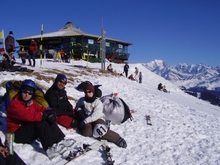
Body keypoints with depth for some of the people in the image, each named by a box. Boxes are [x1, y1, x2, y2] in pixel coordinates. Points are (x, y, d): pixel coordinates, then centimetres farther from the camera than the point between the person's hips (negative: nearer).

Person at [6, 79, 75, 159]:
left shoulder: (31, 102, 8)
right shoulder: (14, 104, -19)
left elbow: (40, 109, -1)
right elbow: (28, 115, -33)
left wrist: (49, 112, -24)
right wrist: (44, 115, -36)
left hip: (29, 128, 8)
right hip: (17, 133, -8)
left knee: (49, 119, -13)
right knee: (40, 122, -31)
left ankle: (60, 140, -19)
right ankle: (50, 148, -39)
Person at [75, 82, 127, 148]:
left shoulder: (98, 102, -4)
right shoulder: (82, 100, 8)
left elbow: (96, 115, -16)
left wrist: (85, 120, -24)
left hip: (97, 119, -2)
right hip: (86, 120, 3)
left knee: (100, 131, -35)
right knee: (86, 132, -34)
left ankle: (118, 139, -28)